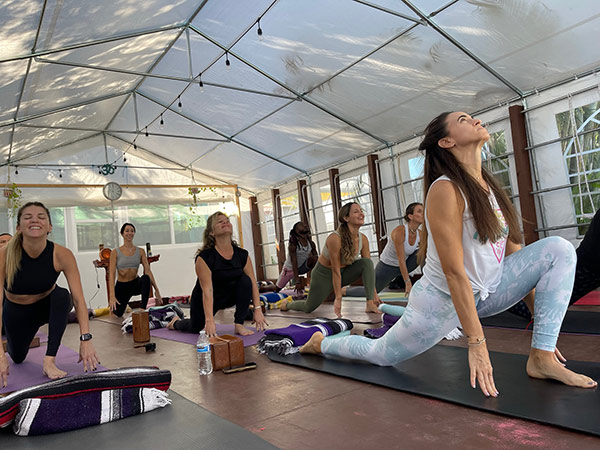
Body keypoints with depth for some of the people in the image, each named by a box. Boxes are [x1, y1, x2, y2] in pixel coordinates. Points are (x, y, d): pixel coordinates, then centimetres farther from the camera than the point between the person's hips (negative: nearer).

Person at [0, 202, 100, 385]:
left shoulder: (62, 255, -29)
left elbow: (78, 299, -29)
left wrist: (86, 339, -39)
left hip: (48, 306, -1)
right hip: (16, 311, 1)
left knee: (62, 295, -34)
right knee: (17, 357, 16)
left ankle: (49, 361, -26)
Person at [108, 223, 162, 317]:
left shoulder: (140, 251, -2)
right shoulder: (115, 252, -8)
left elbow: (147, 270, -8)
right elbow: (111, 274, -15)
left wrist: (156, 290, -17)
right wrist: (112, 296, -26)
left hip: (136, 284, 0)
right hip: (122, 286, 0)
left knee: (145, 278, -33)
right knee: (118, 313, 3)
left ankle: (143, 309, -27)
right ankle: (112, 305, 42)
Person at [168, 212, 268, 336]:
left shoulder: (242, 255, -14)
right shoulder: (204, 257, -27)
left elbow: (253, 283, -12)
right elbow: (207, 290, -32)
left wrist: (257, 309, -20)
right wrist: (209, 320, -38)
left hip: (228, 296, 3)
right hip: (205, 300, -2)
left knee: (245, 280, -23)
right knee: (195, 328, 9)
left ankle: (239, 325, -17)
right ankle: (176, 322, 46)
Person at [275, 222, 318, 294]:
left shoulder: (311, 244, -13)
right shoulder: (293, 245, -27)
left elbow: (317, 259, -9)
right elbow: (294, 263, -31)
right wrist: (297, 282, -36)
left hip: (302, 267, 3)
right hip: (290, 269, -3)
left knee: (314, 258, -25)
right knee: (277, 289, 4)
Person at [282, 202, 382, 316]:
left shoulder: (363, 239, -14)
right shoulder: (335, 238, -32)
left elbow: (369, 266, -8)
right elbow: (335, 271, -30)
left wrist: (374, 293, -9)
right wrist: (338, 299, -28)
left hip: (344, 271, 5)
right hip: (324, 274, -5)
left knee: (367, 262, -21)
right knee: (309, 308, 4)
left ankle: (370, 304, -17)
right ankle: (287, 304, 38)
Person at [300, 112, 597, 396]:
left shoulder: (488, 187, 2)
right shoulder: (445, 190, -22)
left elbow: (512, 251, 7)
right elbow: (454, 272, -26)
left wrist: (541, 316, 8)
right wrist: (476, 343, -25)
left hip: (486, 293, 7)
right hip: (442, 300, -7)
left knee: (558, 250, -7)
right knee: (379, 355, 7)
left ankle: (543, 358, -8)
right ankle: (320, 343, 36)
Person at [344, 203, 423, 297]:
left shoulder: (420, 235, -9)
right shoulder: (399, 231, -29)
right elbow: (401, 259, -30)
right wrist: (408, 283, -31)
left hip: (401, 266, 5)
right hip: (386, 266, -5)